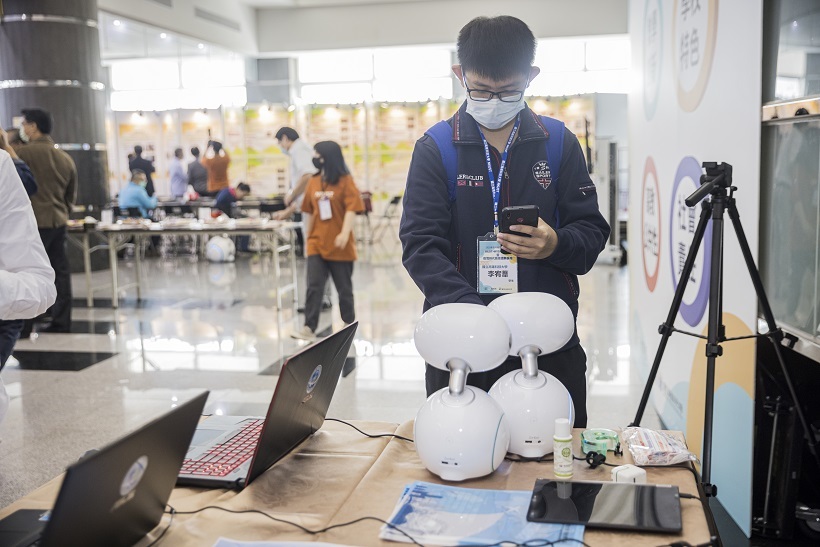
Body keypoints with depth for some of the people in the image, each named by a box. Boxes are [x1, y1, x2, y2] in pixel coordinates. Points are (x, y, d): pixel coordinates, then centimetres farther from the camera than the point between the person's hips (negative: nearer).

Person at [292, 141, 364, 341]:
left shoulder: (345, 181, -7)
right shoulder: (313, 182, 7)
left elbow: (351, 209, -14)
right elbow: (310, 212, 14)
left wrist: (345, 234, -25)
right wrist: (308, 236, 15)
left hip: (339, 244, -3)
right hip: (317, 243, 4)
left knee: (344, 287, 9)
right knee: (314, 286, -3)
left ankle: (349, 323, 25)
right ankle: (309, 328, -3)